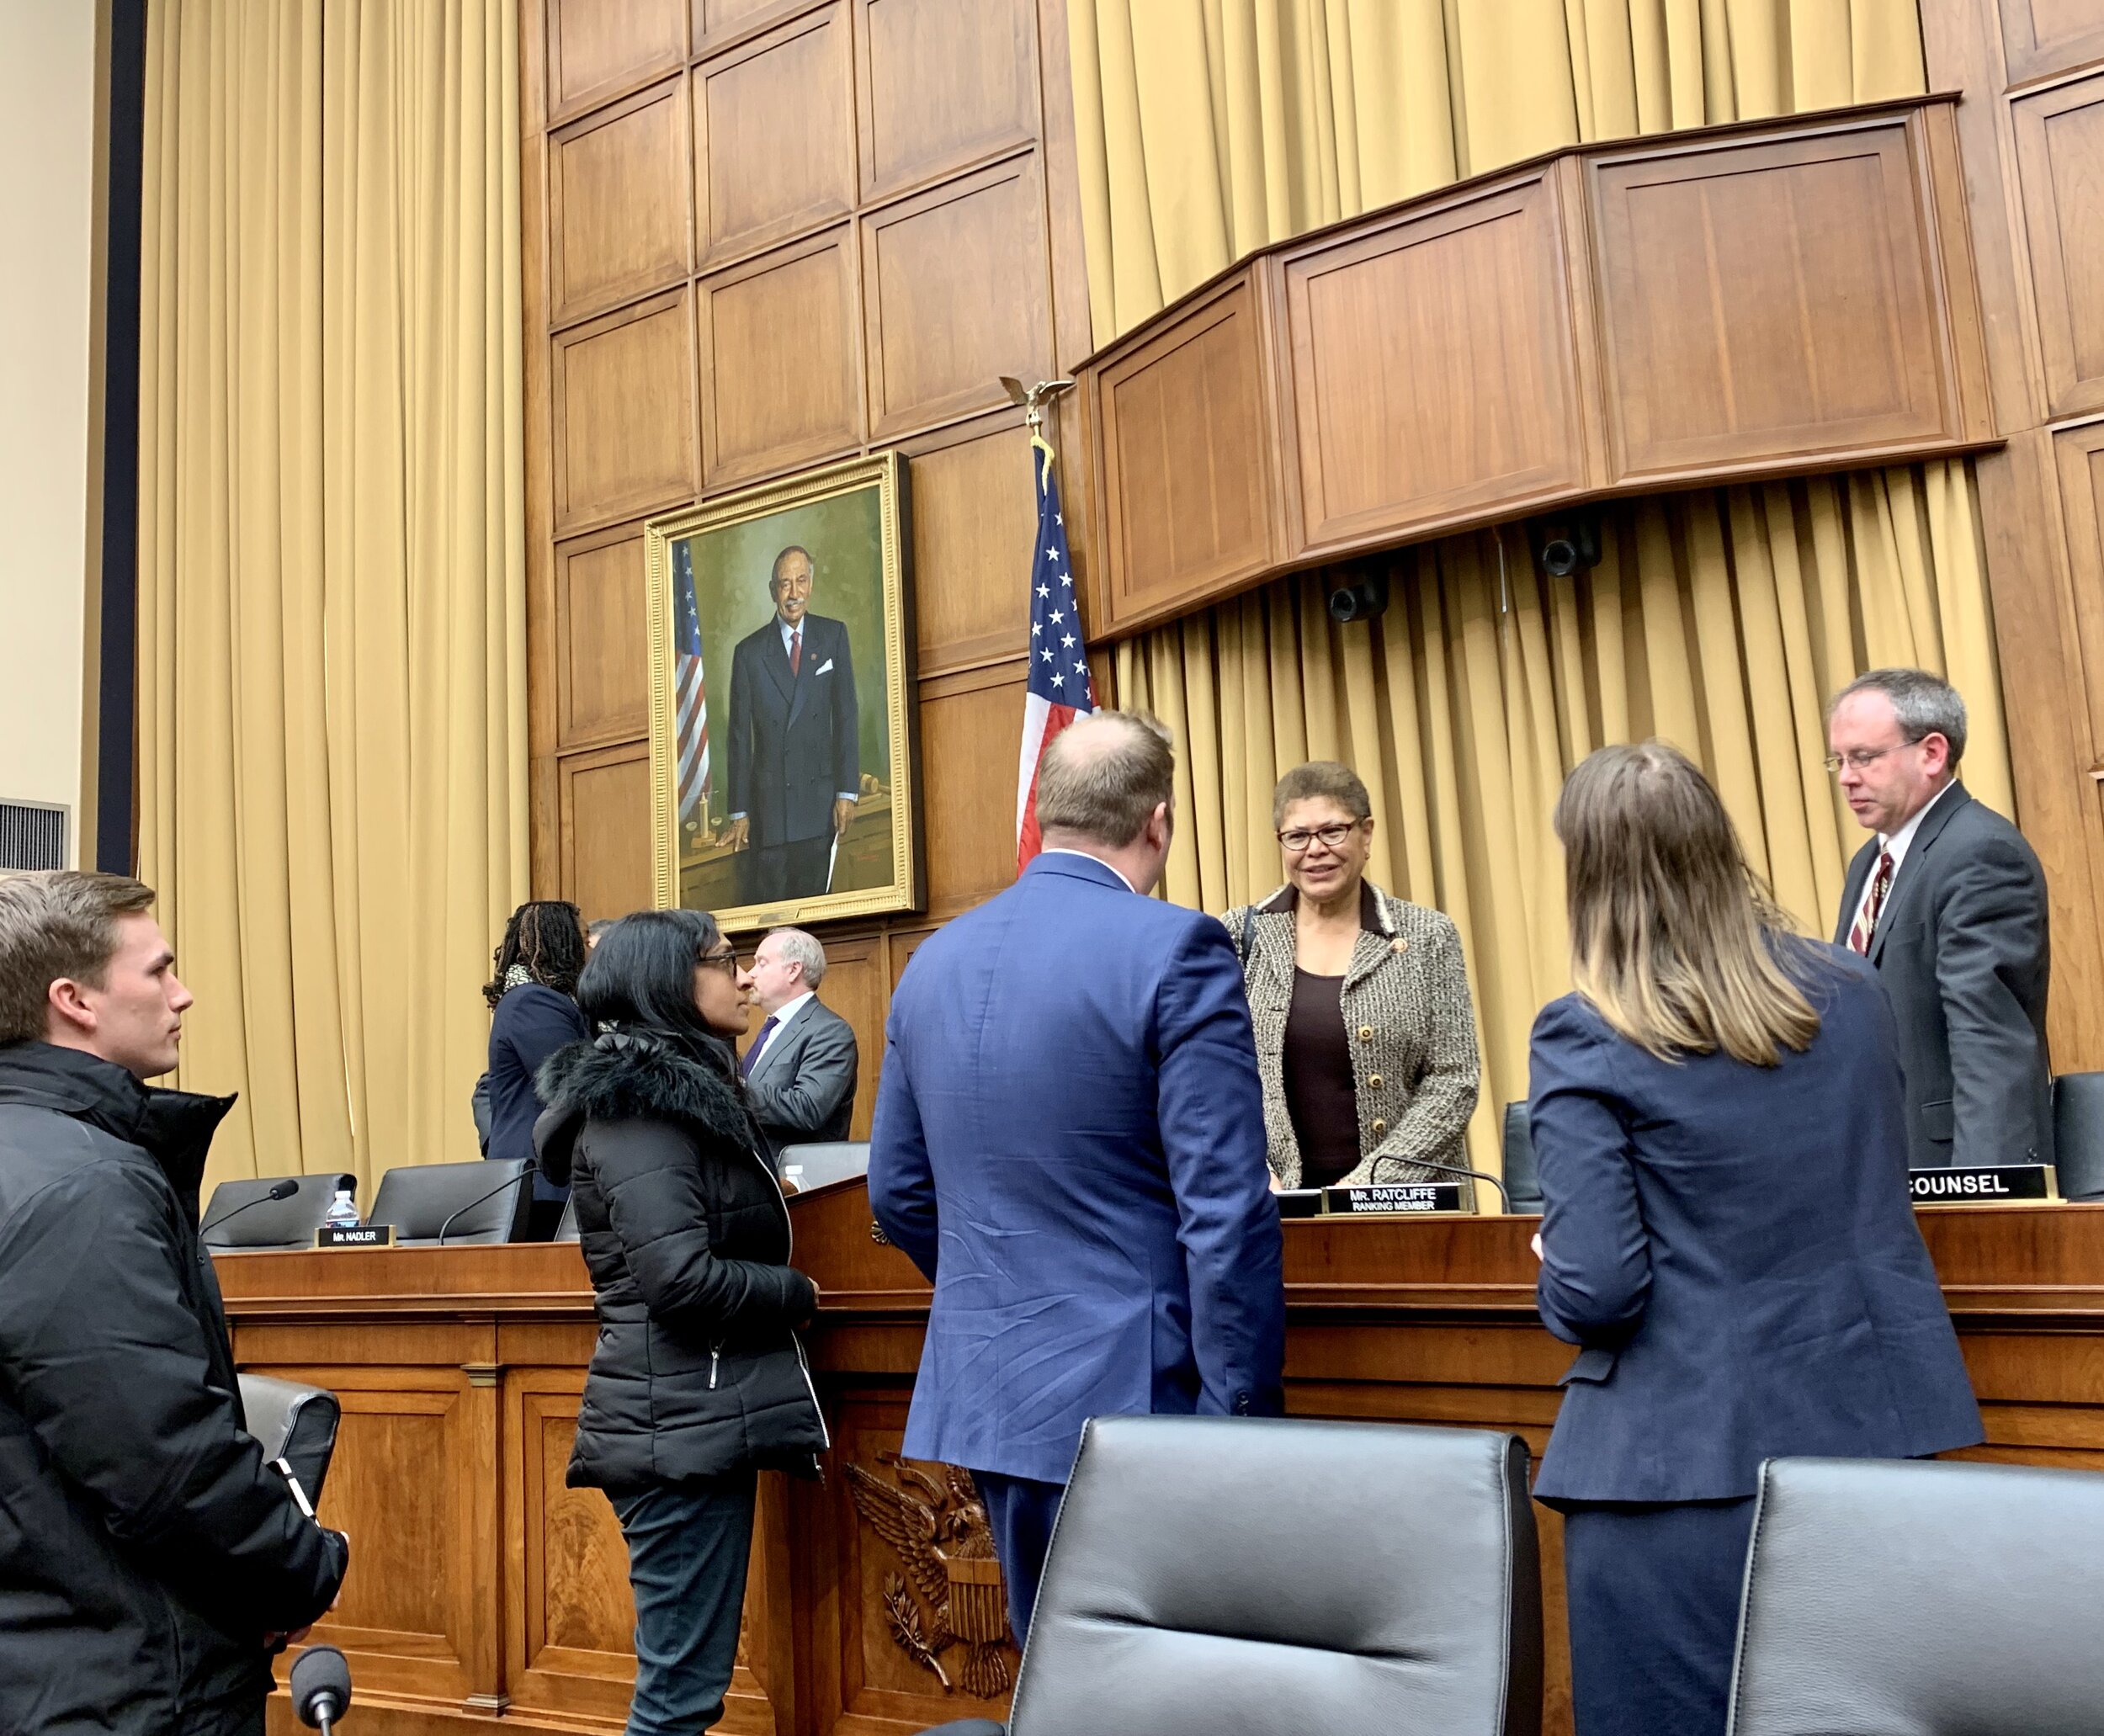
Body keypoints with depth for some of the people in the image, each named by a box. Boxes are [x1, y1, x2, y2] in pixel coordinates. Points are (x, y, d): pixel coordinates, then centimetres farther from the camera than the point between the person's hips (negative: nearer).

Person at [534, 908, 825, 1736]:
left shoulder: (677, 1092, 15)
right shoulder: (640, 1106, -14)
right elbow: (682, 1280, -23)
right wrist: (798, 1294, -8)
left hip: (704, 1418, 10)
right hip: (683, 1424, -10)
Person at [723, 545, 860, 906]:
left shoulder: (833, 636, 4)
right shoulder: (749, 652, 1)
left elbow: (846, 716, 3)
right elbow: (739, 736, 3)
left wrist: (847, 791, -3)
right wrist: (739, 812, 2)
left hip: (820, 798, 1)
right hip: (768, 802, -1)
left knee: (813, 900, 7)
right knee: (764, 906, 2)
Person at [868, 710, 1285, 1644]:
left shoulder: (933, 959, 6)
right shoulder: (1174, 950, -14)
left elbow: (896, 1191, 14)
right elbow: (1225, 1211, -17)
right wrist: (1245, 1408, -9)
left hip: (982, 1395, 7)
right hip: (1135, 1394, -6)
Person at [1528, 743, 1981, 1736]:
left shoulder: (1584, 1038, -15)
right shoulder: (1851, 991, 4)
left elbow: (1596, 1292, -18)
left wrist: (1555, 1273, 4)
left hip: (1687, 1461, -6)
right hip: (1877, 1425, 6)